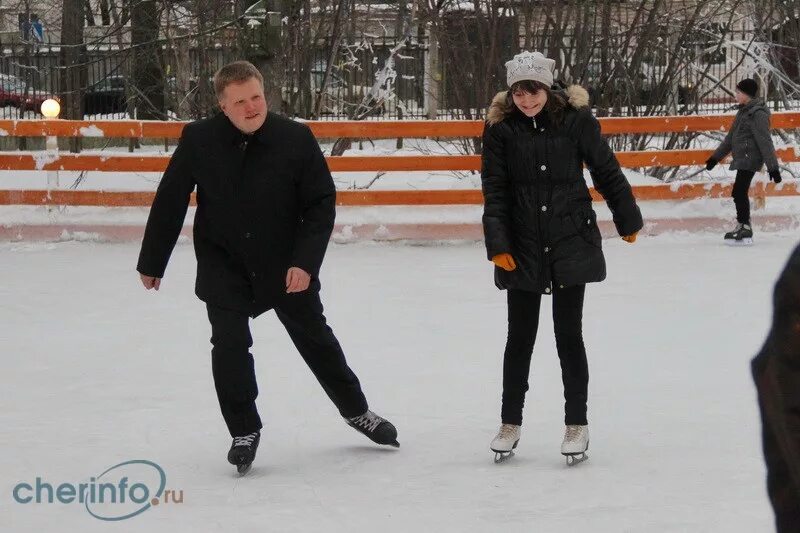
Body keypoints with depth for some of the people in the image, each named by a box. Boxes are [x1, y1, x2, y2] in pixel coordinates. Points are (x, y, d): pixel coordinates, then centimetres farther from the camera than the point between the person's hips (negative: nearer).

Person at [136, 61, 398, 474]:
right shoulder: (199, 140, -15)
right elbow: (170, 203, -5)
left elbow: (322, 203, -10)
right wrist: (152, 262, 1)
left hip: (286, 263, 1)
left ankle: (356, 410, 35)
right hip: (223, 265, 0)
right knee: (230, 343, -12)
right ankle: (244, 431, 7)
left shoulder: (296, 139, -16)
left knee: (314, 337, 15)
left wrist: (305, 262, -19)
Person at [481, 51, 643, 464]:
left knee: (568, 334, 3)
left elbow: (606, 170, 3)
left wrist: (627, 219, 10)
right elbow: (495, 192, -4)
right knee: (520, 337, 8)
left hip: (571, 242, -1)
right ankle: (510, 423, 21)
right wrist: (498, 244, -12)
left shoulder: (575, 118, -7)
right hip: (522, 247, 1)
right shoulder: (500, 127, -4)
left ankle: (577, 424, 14)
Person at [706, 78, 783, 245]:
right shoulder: (744, 111, 17)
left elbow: (765, 142, -17)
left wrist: (773, 167, -19)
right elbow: (731, 138, 26)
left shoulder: (758, 113, -13)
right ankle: (743, 227, 16)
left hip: (750, 159, -9)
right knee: (740, 193, 10)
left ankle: (745, 228, -10)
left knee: (739, 193, -12)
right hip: (742, 160, 9)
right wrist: (716, 157, 28)